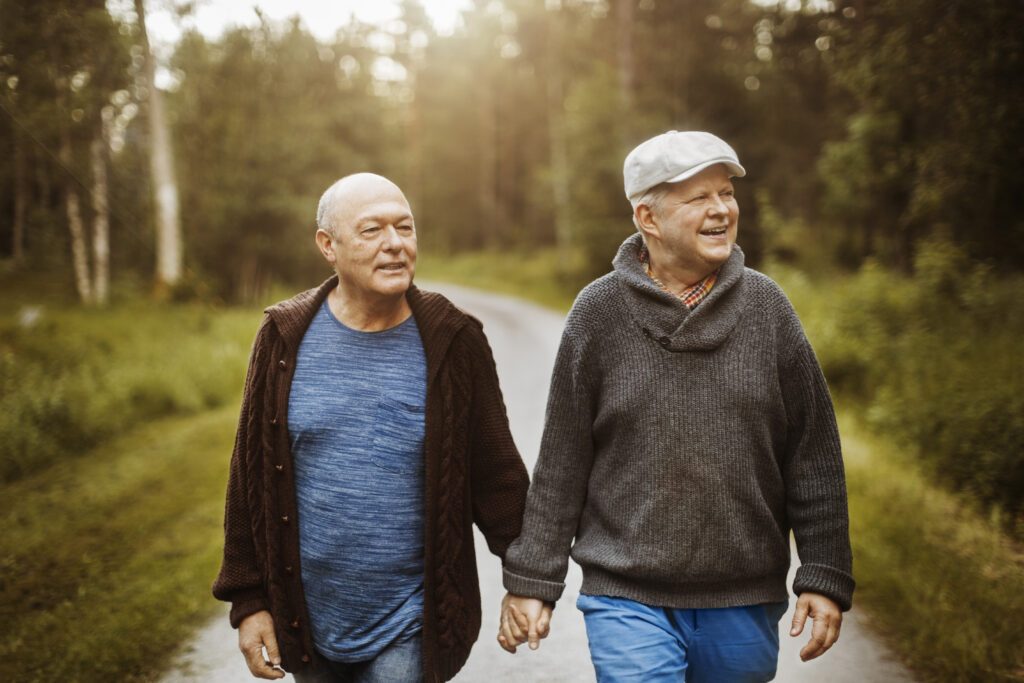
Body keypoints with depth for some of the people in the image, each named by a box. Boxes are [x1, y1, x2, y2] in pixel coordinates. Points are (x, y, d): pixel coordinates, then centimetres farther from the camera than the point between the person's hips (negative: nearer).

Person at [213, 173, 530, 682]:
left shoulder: (453, 342, -6)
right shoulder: (285, 338, -4)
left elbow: (495, 477, -1)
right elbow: (252, 478, 1)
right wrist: (249, 600, 2)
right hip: (309, 624, 2)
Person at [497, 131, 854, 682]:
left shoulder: (766, 306, 0)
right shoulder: (600, 312, -4)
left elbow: (814, 456, 3)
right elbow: (561, 461, -1)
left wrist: (824, 576, 0)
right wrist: (530, 579, 0)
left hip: (745, 605, 2)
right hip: (628, 600, -2)